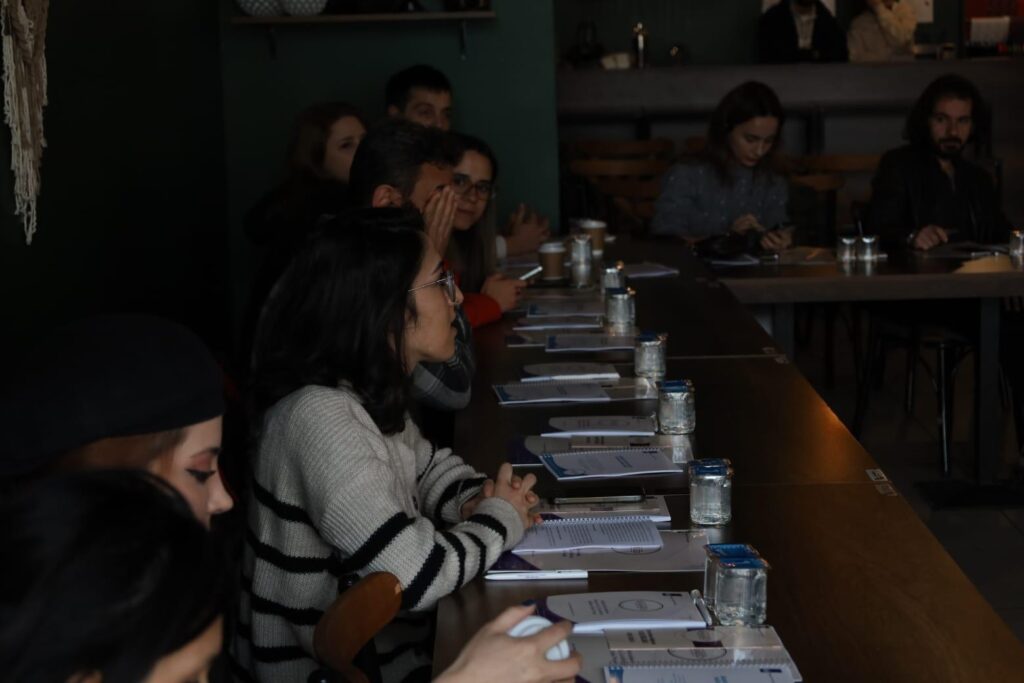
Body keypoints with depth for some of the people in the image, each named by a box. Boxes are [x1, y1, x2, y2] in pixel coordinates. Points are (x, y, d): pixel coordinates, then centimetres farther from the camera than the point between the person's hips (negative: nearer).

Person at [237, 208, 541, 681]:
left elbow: (427, 465, 19)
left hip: (372, 643, 8)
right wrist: (500, 518, -13)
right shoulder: (322, 417, -27)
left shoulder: (367, 392, 1)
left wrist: (477, 500, -2)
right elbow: (417, 577, -30)